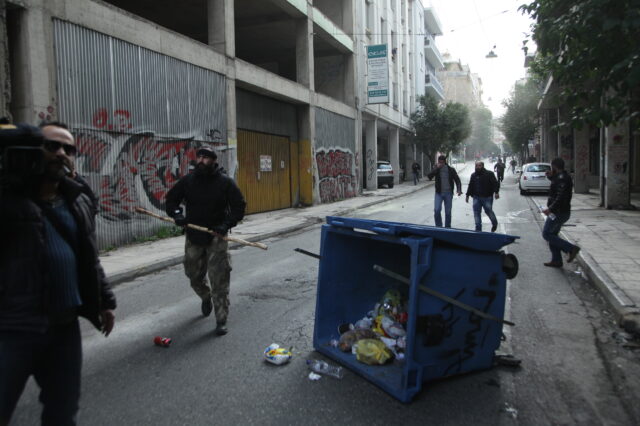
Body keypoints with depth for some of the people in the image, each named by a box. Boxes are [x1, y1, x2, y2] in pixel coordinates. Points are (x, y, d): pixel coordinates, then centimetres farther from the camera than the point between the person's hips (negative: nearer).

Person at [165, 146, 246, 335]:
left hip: (216, 237, -4)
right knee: (194, 275, 16)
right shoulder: (187, 180, 3)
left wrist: (227, 224, -18)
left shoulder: (225, 182, -5)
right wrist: (176, 214, -7)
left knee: (219, 281, -7)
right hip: (193, 236, 4)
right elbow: (171, 198, 13)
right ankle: (206, 298, 49)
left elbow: (239, 206, -4)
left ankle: (221, 321, 3)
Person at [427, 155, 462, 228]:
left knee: (448, 212, 5)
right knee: (437, 210, -14)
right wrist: (437, 168, -19)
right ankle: (438, 226, 1)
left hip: (448, 193, 0)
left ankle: (447, 228, 18)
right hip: (439, 193, 0)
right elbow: (429, 176, -13)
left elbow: (457, 180, 2)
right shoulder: (436, 169, 2)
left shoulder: (451, 170, 0)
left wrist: (459, 190, -14)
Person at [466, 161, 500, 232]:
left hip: (487, 197, -5)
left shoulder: (489, 174, -3)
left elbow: (496, 183, -8)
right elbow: (470, 186, 21)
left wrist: (496, 192, -21)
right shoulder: (473, 175, 13)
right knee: (476, 213, -1)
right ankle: (478, 229, 6)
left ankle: (494, 223, 32)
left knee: (489, 211, 3)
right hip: (476, 197, 5)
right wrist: (467, 195, 17)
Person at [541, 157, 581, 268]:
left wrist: (550, 209, -27)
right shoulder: (562, 177, 13)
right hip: (563, 212, 10)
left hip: (558, 212, -10)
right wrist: (551, 177, 16)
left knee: (546, 234, -7)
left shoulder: (562, 178, -19)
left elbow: (561, 197, -27)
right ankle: (556, 260, 17)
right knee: (552, 234, 14)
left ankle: (571, 248, -8)